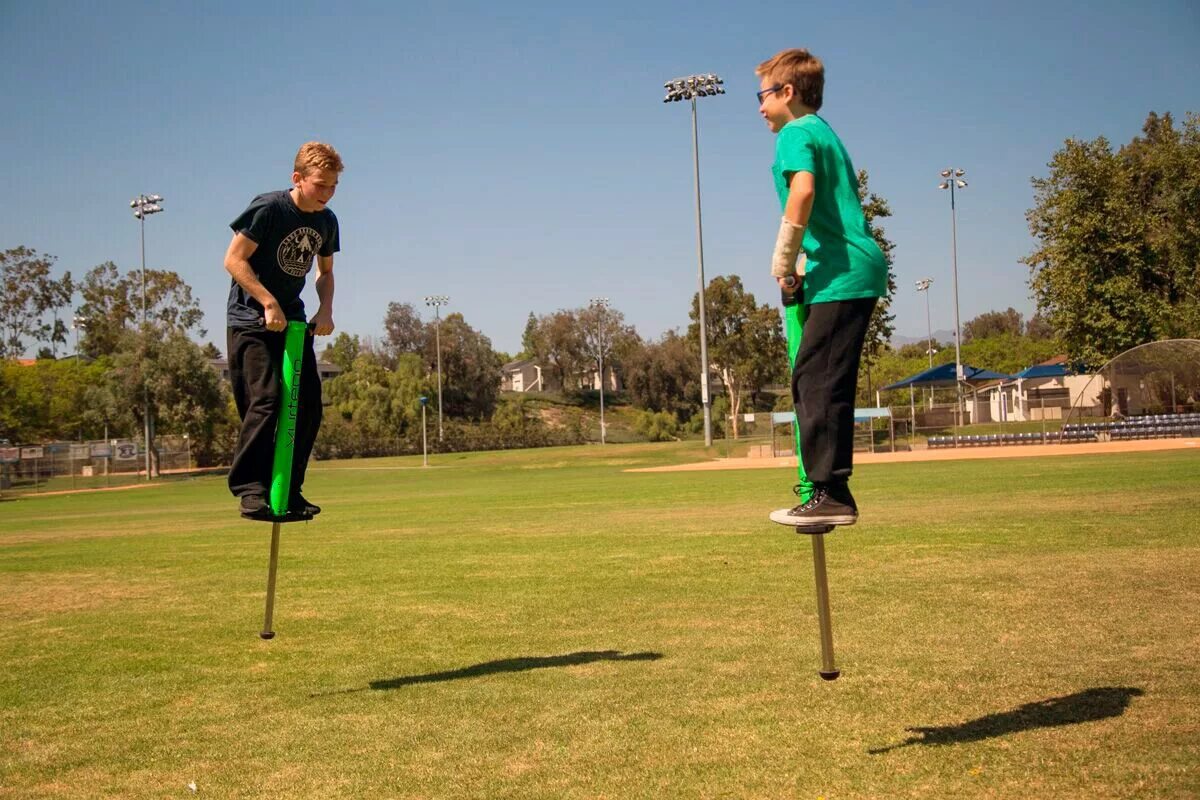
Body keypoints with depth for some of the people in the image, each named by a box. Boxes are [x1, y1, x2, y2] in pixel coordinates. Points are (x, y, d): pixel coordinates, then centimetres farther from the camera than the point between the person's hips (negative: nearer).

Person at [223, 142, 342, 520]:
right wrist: (269, 303, -21)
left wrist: (326, 309, 0)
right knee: (266, 399, -19)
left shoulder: (327, 221, 5)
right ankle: (248, 486, -11)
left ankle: (288, 489, 9)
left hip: (293, 319, 7)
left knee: (308, 403, -1)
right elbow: (234, 260, -15)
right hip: (251, 319, -7)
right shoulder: (268, 208, -15)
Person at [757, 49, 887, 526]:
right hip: (855, 270, 10)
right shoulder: (823, 132, 25)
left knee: (816, 382, -10)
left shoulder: (795, 132, -4)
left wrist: (784, 261, -15)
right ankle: (828, 493, 17)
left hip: (841, 275, -10)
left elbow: (803, 189, -24)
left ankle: (830, 494, -10)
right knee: (817, 381, 12)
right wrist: (803, 267, 18)